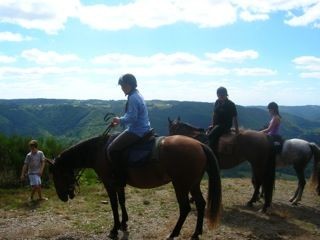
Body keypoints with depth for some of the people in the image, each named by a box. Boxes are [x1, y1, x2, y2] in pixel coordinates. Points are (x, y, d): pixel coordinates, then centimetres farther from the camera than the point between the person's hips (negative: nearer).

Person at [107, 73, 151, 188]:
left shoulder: (133, 98, -18)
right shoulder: (137, 95, 14)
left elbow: (132, 118, -25)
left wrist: (120, 120, -9)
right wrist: (120, 120, 14)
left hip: (136, 131, -11)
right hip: (142, 130, 11)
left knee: (112, 149, -12)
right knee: (116, 145, 27)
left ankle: (120, 179, -7)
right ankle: (120, 177, 33)